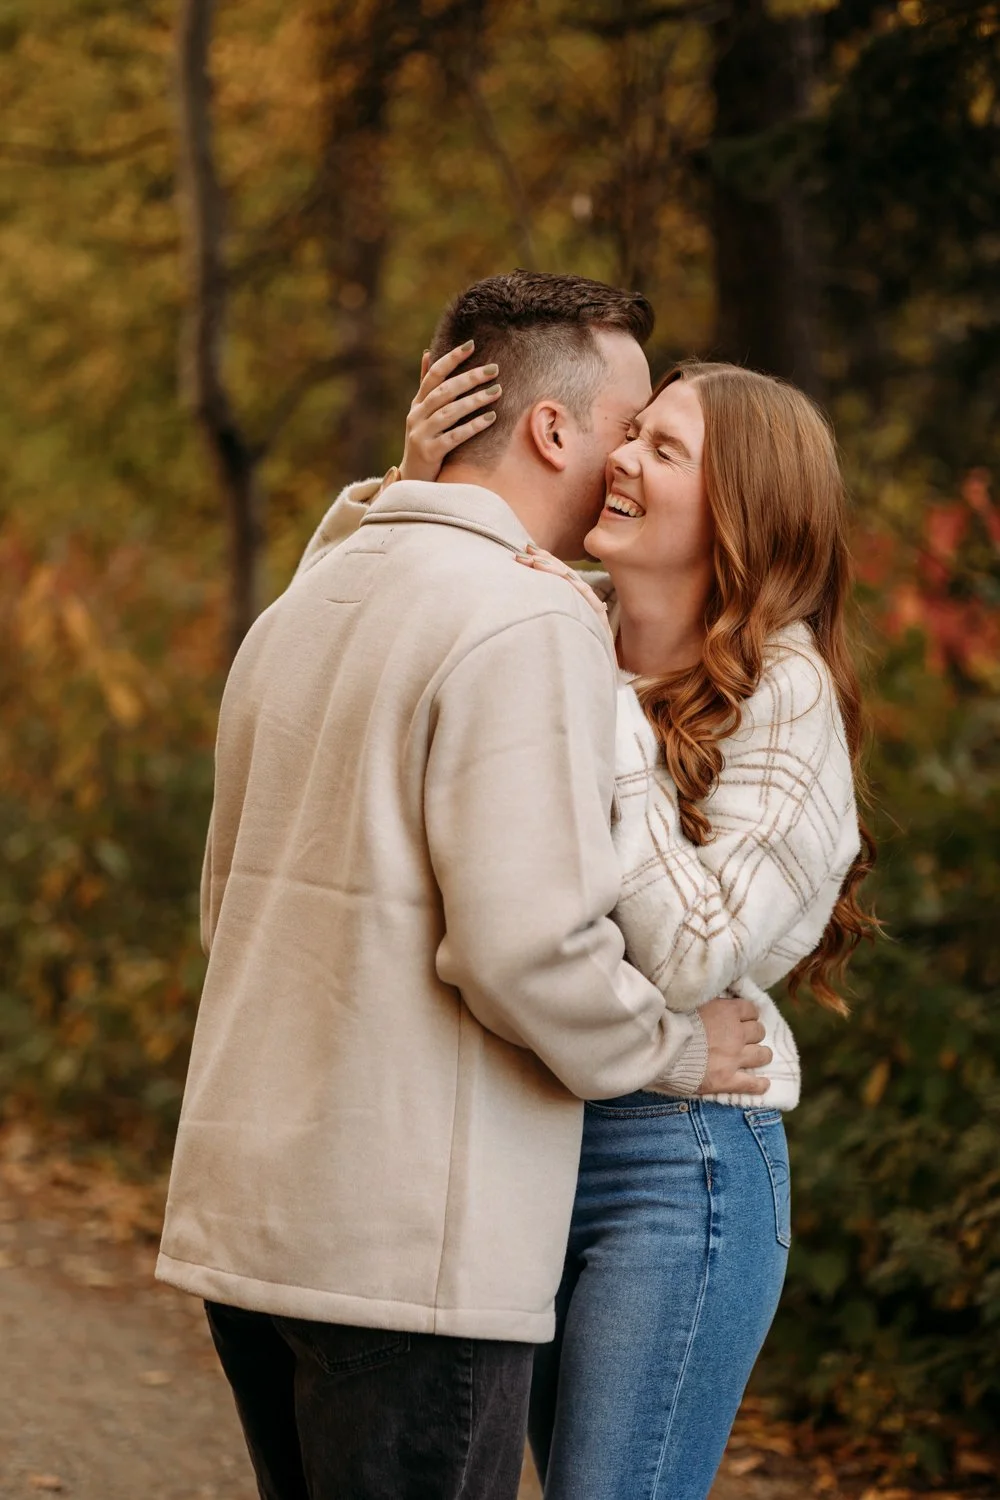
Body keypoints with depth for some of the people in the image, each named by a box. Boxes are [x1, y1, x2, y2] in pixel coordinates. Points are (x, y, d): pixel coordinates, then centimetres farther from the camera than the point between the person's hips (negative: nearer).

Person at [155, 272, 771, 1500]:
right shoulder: (528, 626, -14)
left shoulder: (302, 603, 15)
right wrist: (675, 1050, -5)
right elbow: (529, 945, -22)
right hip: (410, 1242, -9)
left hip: (242, 1211, 9)